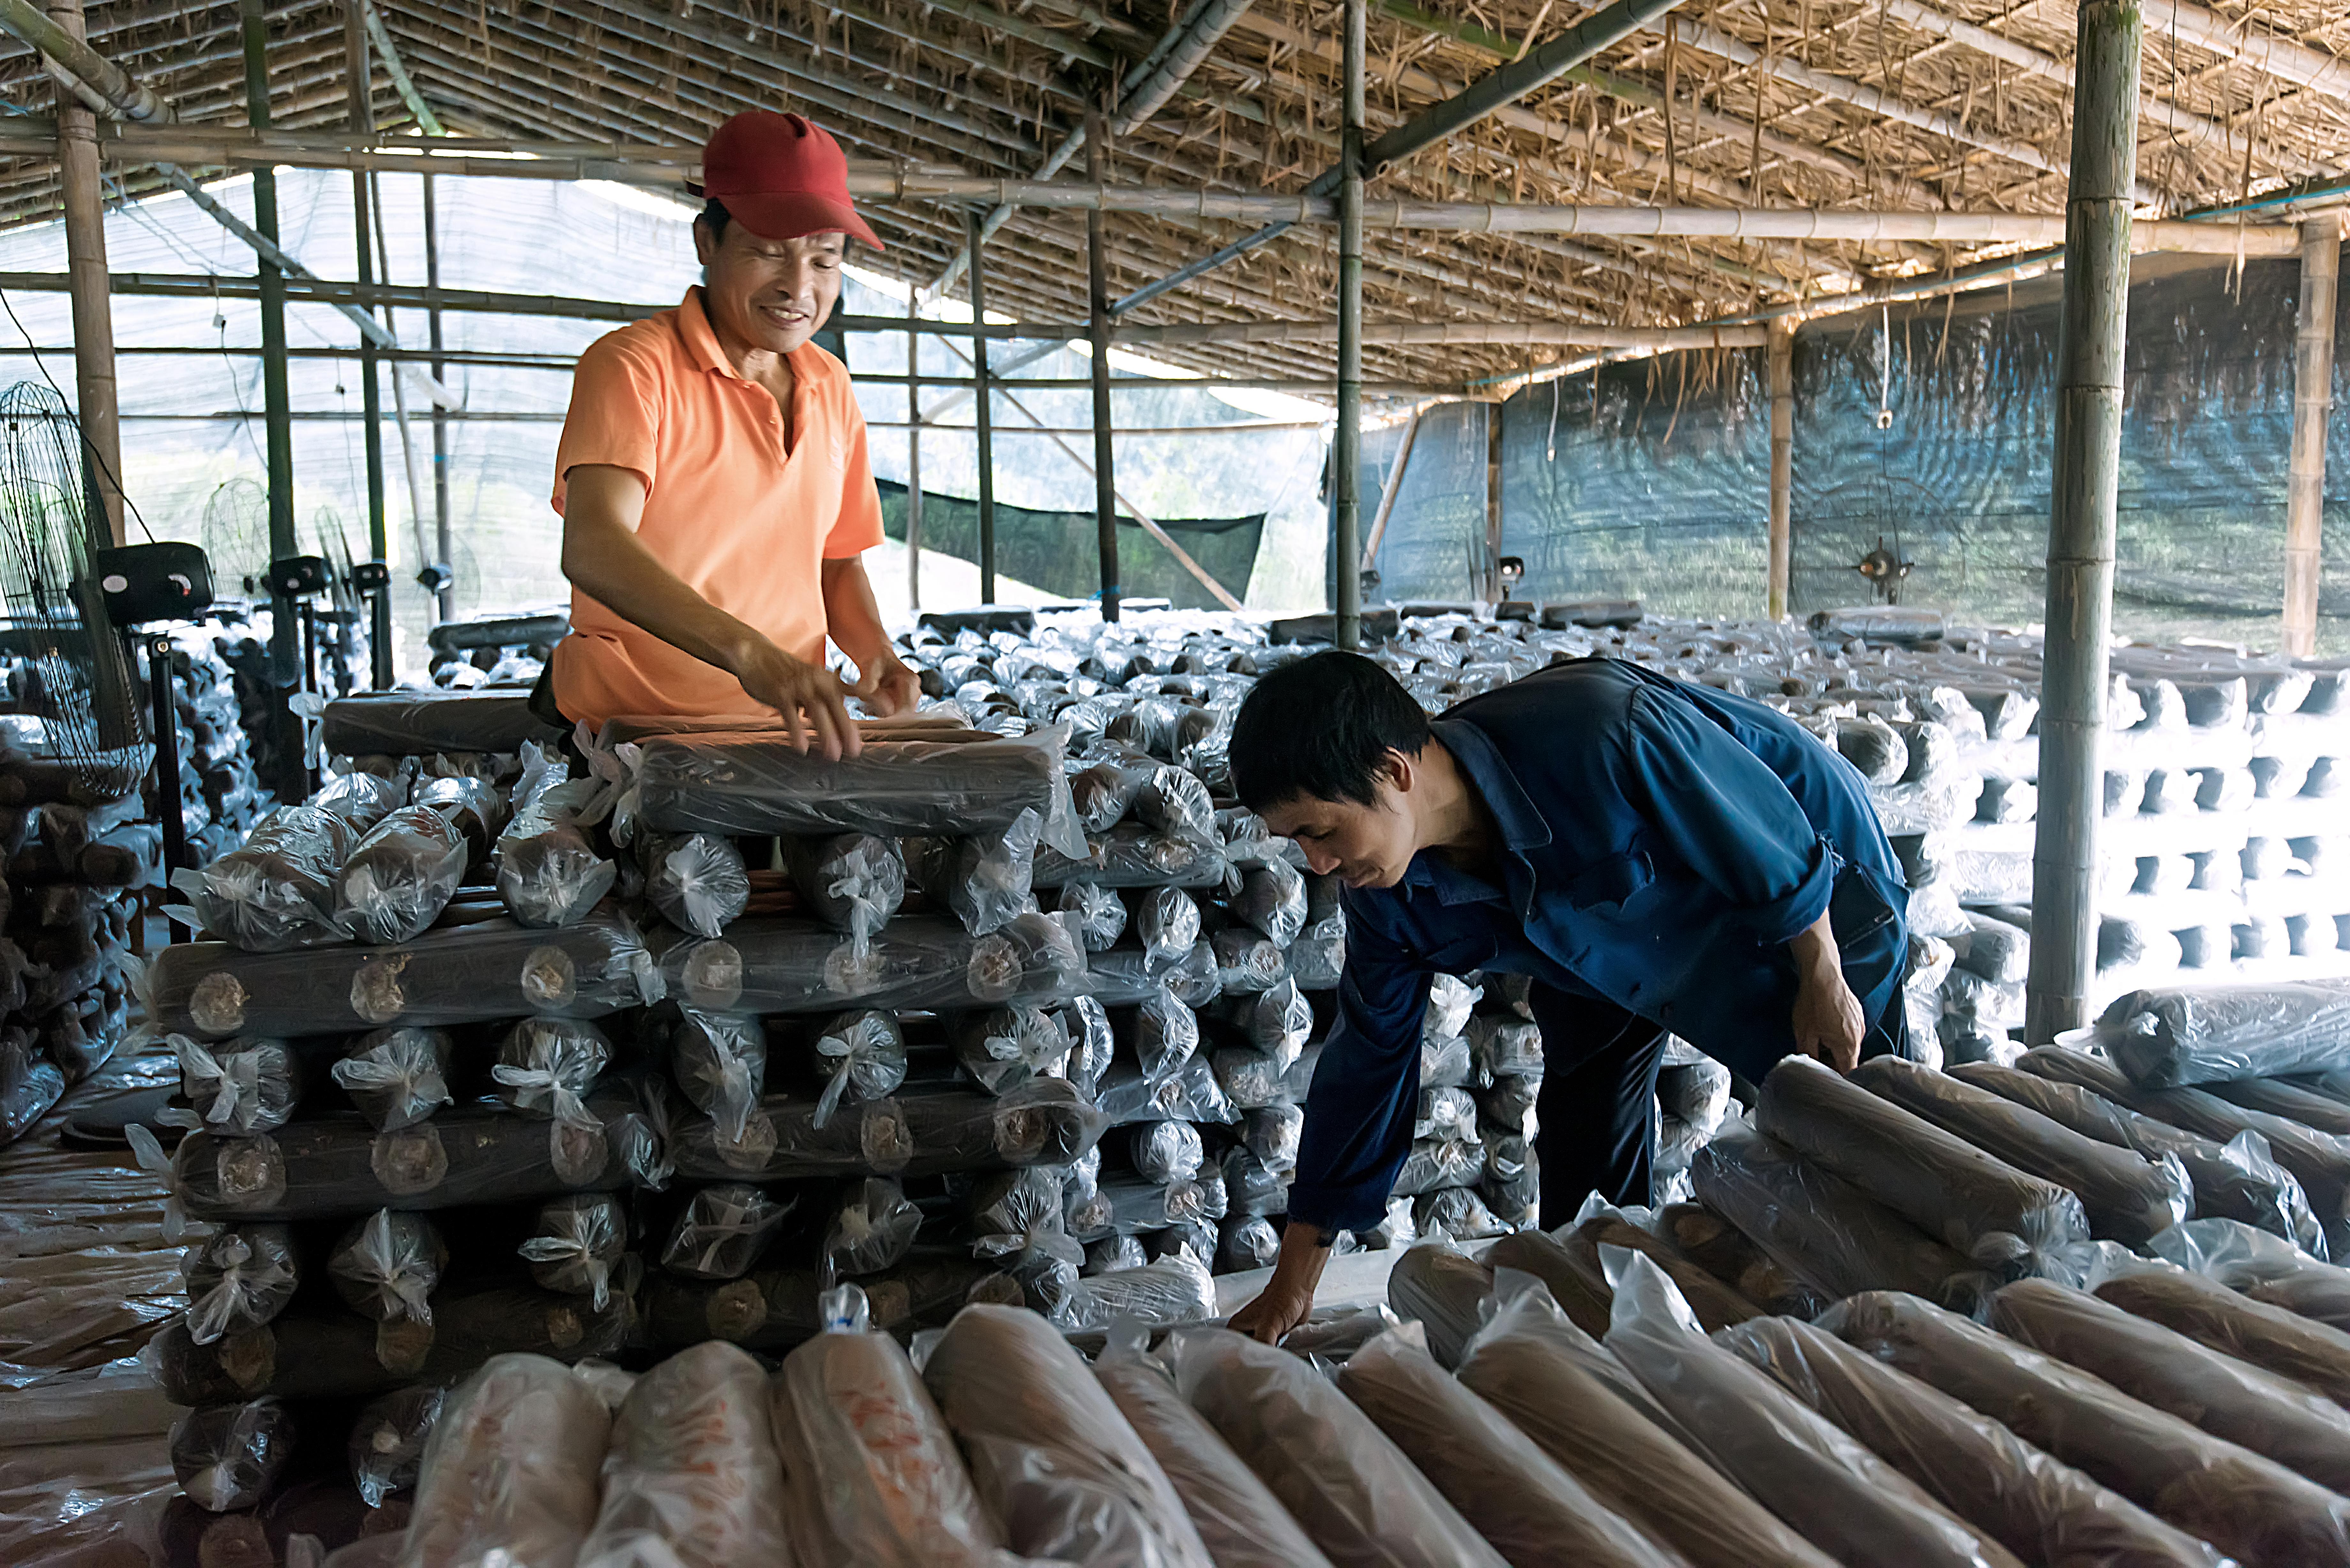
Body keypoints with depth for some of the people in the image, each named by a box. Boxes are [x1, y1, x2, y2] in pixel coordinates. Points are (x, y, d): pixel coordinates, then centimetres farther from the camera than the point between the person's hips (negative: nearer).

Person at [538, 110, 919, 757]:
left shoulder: (830, 388, 13)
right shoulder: (632, 366, -7)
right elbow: (593, 550, -23)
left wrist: (874, 651, 2)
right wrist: (750, 653, -36)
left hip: (784, 735, 5)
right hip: (629, 741, -5)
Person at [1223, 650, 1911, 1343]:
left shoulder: (1602, 736, -45)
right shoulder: (1386, 894, -23)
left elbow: (1779, 846, -29)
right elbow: (1365, 1063, -12)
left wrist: (1824, 987, -13)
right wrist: (1292, 1286, -8)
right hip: (1613, 953, 5)